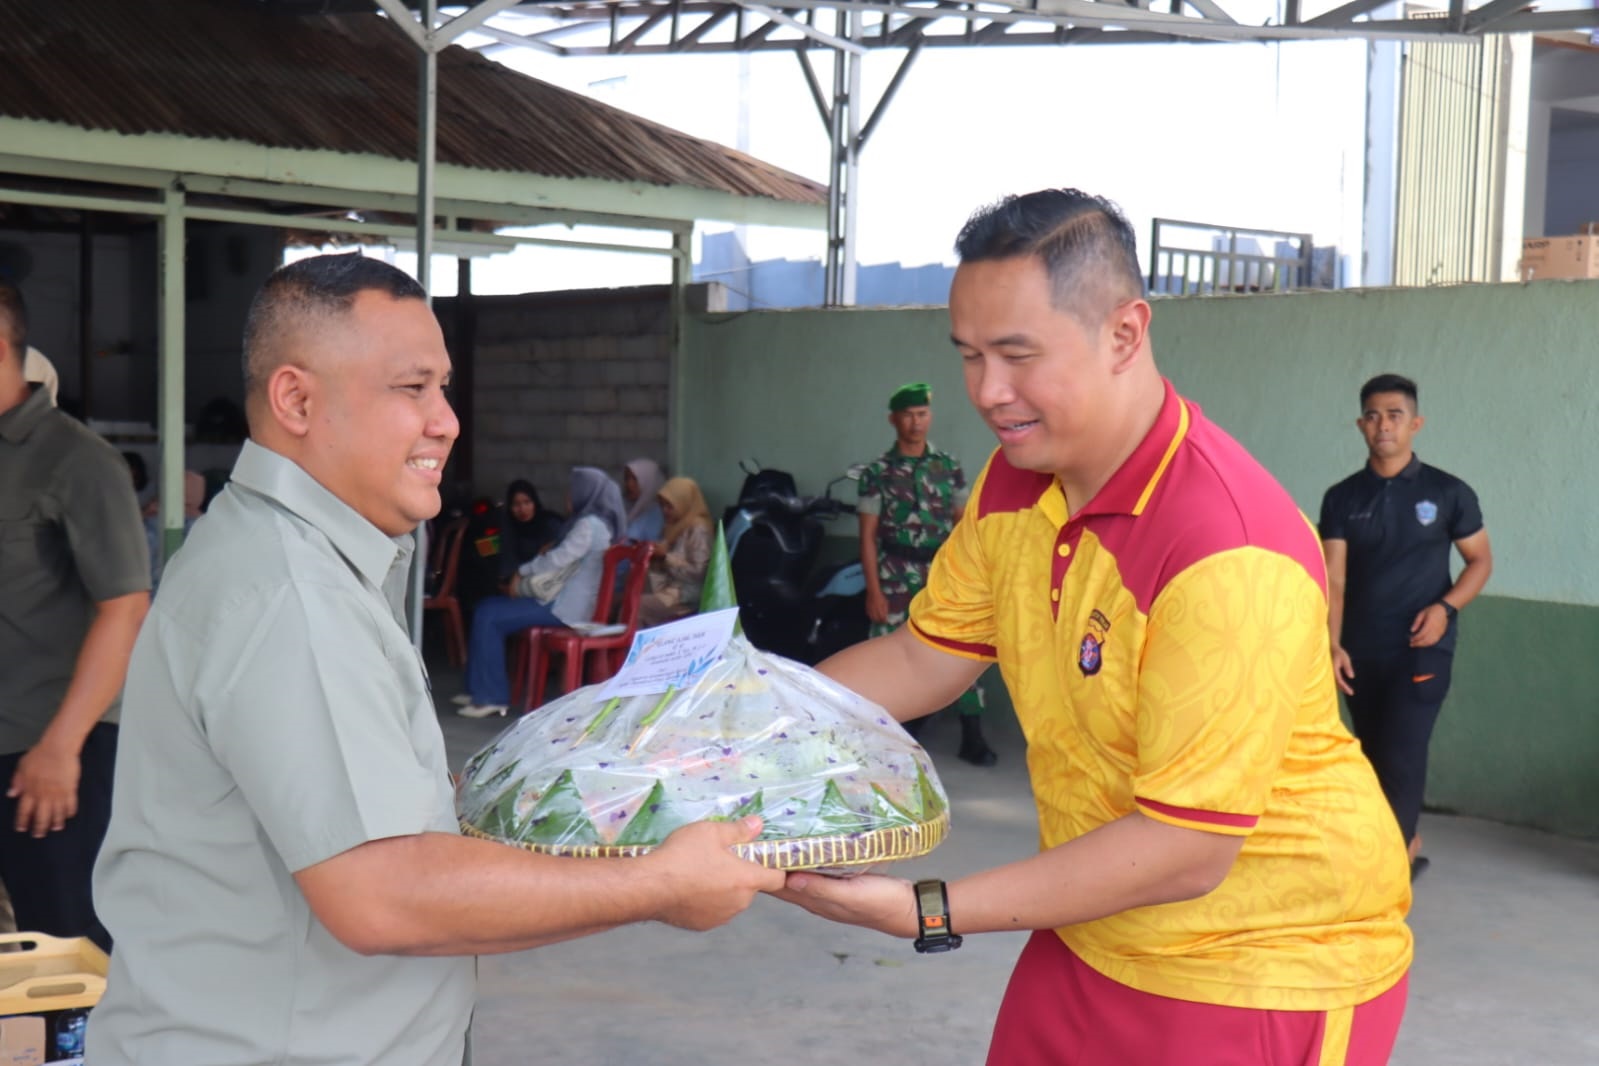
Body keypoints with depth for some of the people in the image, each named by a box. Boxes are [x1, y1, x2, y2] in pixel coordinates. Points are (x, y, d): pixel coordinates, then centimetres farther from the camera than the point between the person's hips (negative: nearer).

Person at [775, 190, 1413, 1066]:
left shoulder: (1229, 555, -30)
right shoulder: (1014, 482, -3)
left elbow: (1186, 850, -28)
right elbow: (927, 658, 7)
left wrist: (927, 913, -30)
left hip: (1267, 963, -7)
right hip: (1096, 942, 7)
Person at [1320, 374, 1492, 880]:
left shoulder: (1448, 493, -2)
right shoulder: (1342, 498, 2)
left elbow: (1480, 560, 5)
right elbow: (1332, 579, -3)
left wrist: (1445, 607, -13)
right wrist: (1333, 644, -16)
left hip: (1421, 650, -3)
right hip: (1362, 653, 3)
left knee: (1402, 757, -13)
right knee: (1374, 757, 13)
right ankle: (1408, 848, 32)